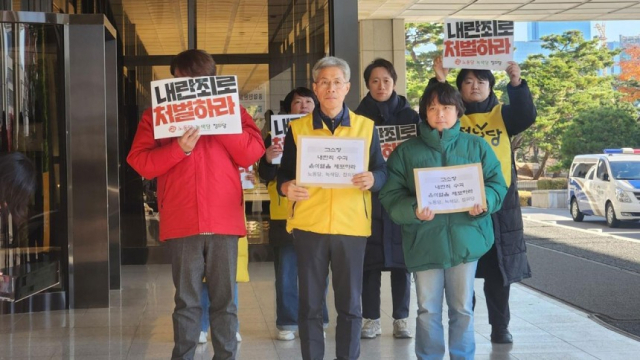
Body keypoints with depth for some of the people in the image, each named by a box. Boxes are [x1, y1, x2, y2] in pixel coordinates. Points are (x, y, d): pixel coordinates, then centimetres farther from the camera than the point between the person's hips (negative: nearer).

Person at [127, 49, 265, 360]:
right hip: (181, 221, 0)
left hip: (223, 219, 1)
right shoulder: (156, 114, 9)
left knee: (224, 299, 7)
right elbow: (140, 162, -1)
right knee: (186, 301, 4)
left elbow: (252, 154, -1)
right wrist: (179, 148, -14)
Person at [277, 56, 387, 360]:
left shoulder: (366, 127, 8)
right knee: (309, 303, 4)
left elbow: (382, 171, 7)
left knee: (350, 303, 5)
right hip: (308, 224, 0)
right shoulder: (297, 128, 7)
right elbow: (284, 174, 8)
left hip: (351, 225, 0)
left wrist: (372, 179, -16)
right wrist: (286, 187, -15)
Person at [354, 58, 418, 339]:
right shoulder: (358, 117, 5)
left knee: (401, 258, 3)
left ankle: (401, 318, 11)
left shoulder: (409, 115, 6)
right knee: (370, 258, 1)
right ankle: (371, 319, 9)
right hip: (368, 195, 0)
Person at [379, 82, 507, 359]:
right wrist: (413, 210, -21)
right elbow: (391, 196, -2)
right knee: (428, 310, 6)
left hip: (465, 240, 1)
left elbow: (497, 184, 7)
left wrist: (484, 202, -15)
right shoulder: (406, 151, 3)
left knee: (463, 309, 10)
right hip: (425, 241, -1)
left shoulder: (476, 146, 7)